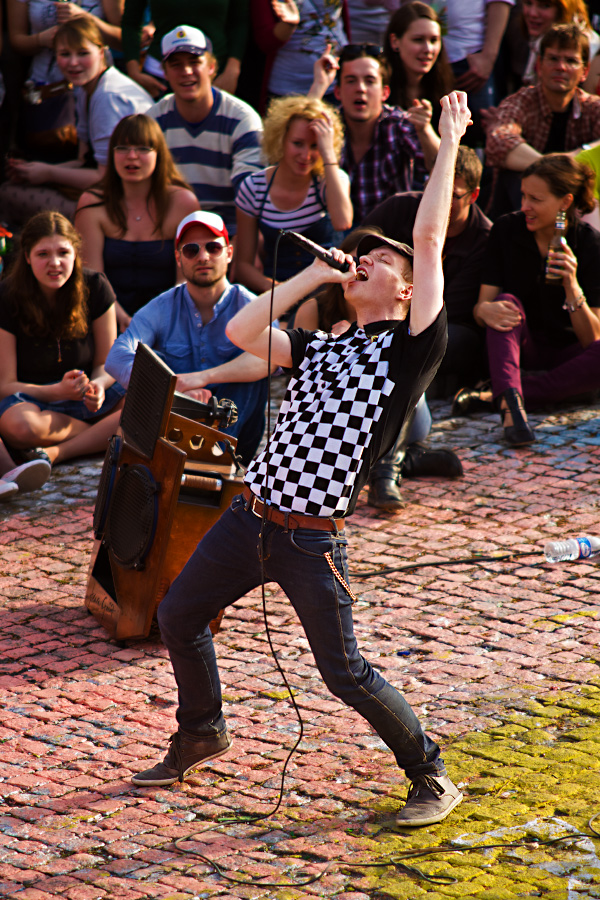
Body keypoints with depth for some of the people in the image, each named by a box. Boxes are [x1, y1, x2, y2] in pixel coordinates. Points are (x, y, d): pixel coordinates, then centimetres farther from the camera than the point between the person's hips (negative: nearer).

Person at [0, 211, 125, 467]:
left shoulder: (95, 288, -3)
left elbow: (107, 362, 4)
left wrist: (98, 385, -21)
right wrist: (58, 391, -29)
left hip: (85, 398, 3)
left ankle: (55, 453, -29)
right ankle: (110, 430, -18)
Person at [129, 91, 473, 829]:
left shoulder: (411, 348, -3)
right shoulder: (319, 349, 16)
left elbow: (429, 238, -8)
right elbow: (241, 332, 3)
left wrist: (449, 145, -3)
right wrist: (314, 275, 7)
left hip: (312, 538, -7)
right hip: (249, 516, 7)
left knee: (346, 674, -6)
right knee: (177, 618, 18)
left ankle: (432, 776, 11)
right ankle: (201, 734, 40)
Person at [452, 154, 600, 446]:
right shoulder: (507, 230, -5)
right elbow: (482, 306, -4)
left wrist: (572, 287, -29)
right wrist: (485, 310, -29)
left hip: (567, 355, -1)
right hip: (519, 349, 1)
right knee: (506, 303, -29)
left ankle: (494, 395, -36)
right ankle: (511, 403, -53)